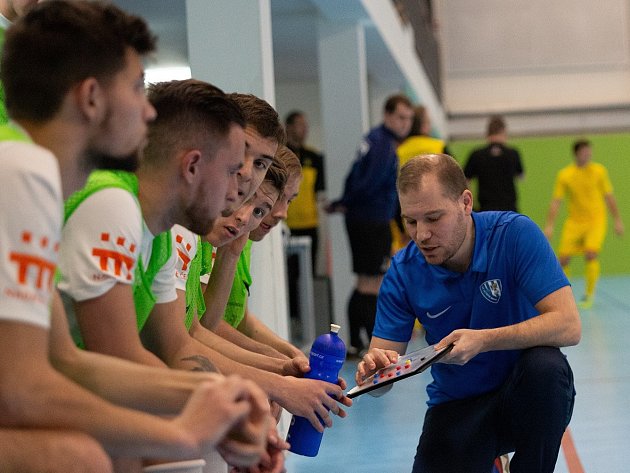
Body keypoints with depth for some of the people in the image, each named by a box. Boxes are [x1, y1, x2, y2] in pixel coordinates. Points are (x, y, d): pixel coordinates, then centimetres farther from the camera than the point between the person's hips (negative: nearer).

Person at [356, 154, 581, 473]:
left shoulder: (515, 235, -17)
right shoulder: (402, 273, -9)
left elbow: (568, 326, -24)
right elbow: (381, 357, -7)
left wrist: (484, 341, -36)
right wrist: (373, 368, -33)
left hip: (526, 396, -2)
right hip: (457, 407, 2)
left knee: (544, 365, -34)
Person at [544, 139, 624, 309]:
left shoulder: (599, 171, -1)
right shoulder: (564, 175, -4)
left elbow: (609, 197, 7)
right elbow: (556, 202, -4)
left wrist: (617, 220, 7)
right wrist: (549, 226, -11)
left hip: (596, 220, -1)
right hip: (574, 222, 1)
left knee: (591, 253, -21)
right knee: (563, 258, -5)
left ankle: (589, 294, -4)